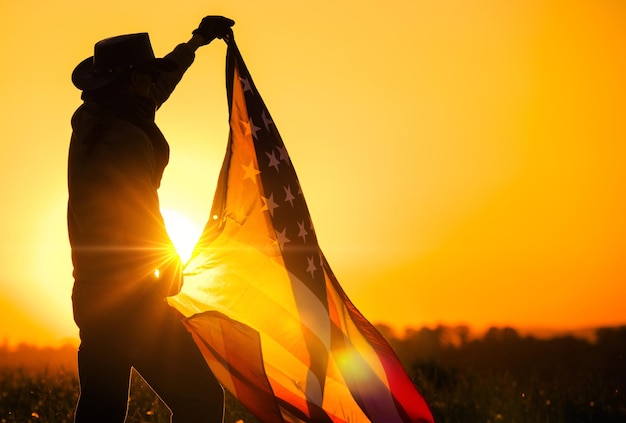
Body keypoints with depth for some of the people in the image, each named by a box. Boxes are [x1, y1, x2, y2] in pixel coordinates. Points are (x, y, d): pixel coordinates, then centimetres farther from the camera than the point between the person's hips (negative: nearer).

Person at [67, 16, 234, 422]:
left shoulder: (89, 123, 11)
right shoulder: (125, 139, -16)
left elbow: (154, 91, 27)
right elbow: (144, 222, -16)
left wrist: (196, 41, 36)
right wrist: (172, 267, 2)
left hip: (91, 295, 9)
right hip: (131, 298, -9)